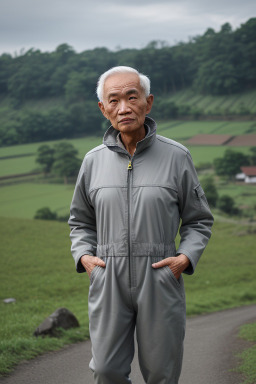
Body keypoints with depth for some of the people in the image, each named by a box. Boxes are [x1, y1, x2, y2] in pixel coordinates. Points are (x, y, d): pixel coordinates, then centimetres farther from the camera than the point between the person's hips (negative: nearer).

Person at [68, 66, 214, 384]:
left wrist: (185, 257, -10)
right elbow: (80, 221, 18)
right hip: (108, 280, 2)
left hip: (160, 278, -1)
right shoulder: (94, 161, 6)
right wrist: (84, 256, 0)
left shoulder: (176, 157, -1)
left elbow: (198, 220, 7)